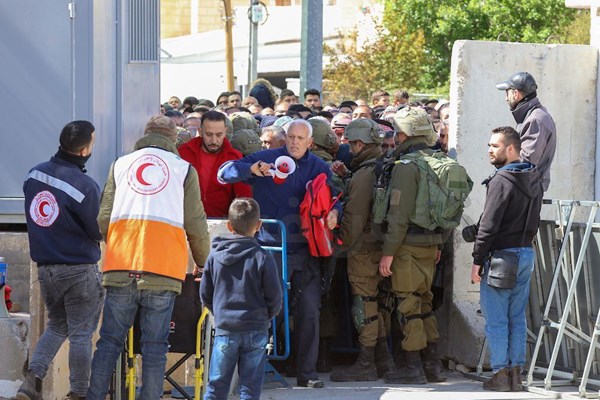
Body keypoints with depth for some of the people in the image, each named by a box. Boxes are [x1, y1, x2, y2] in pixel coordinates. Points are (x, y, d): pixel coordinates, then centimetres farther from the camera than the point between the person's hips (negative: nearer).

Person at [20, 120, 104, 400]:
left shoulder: (35, 174, 0)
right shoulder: (84, 185, -20)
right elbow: (98, 231, -12)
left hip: (45, 267, 6)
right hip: (79, 269, -6)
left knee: (57, 325, 20)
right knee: (81, 333, 5)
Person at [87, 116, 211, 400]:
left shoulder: (120, 165, 16)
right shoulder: (184, 169, 11)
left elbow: (103, 219, 13)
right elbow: (196, 225, 8)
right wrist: (203, 263, 23)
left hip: (121, 268, 2)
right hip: (163, 267, -2)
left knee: (110, 340, 6)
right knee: (154, 345, 1)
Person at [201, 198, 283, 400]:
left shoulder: (215, 256, -1)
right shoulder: (263, 258, -9)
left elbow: (205, 294, 5)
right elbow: (275, 297, -5)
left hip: (225, 330, 2)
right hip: (256, 330, -2)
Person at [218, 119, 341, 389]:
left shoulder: (319, 168, 11)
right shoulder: (267, 158, 2)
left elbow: (331, 198, 10)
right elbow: (225, 173, -3)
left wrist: (334, 212, -14)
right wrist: (252, 170, -21)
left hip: (304, 250, 3)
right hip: (270, 248, -3)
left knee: (309, 311, 0)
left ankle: (307, 372, 7)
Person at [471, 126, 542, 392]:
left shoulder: (502, 180, -15)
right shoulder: (533, 180, 11)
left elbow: (489, 224, -18)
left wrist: (478, 260, -14)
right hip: (526, 255, 8)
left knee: (496, 320, -2)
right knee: (518, 318, 11)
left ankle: (500, 376, -3)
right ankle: (516, 375, 12)